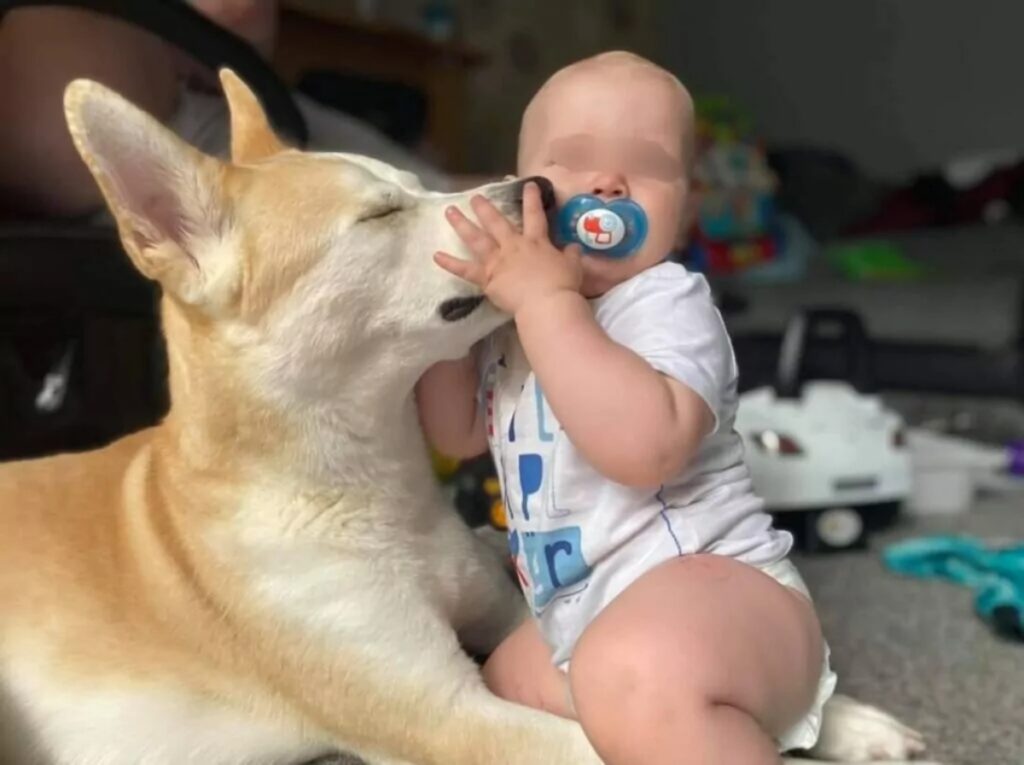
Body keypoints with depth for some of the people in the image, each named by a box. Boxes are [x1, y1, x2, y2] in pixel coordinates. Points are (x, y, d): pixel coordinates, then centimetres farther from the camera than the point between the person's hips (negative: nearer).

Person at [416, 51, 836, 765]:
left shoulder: (668, 301, -15)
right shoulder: (521, 318, 10)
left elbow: (646, 447, -34)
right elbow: (458, 432, 17)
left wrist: (548, 302, -31)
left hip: (715, 584, -10)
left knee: (634, 679, -42)